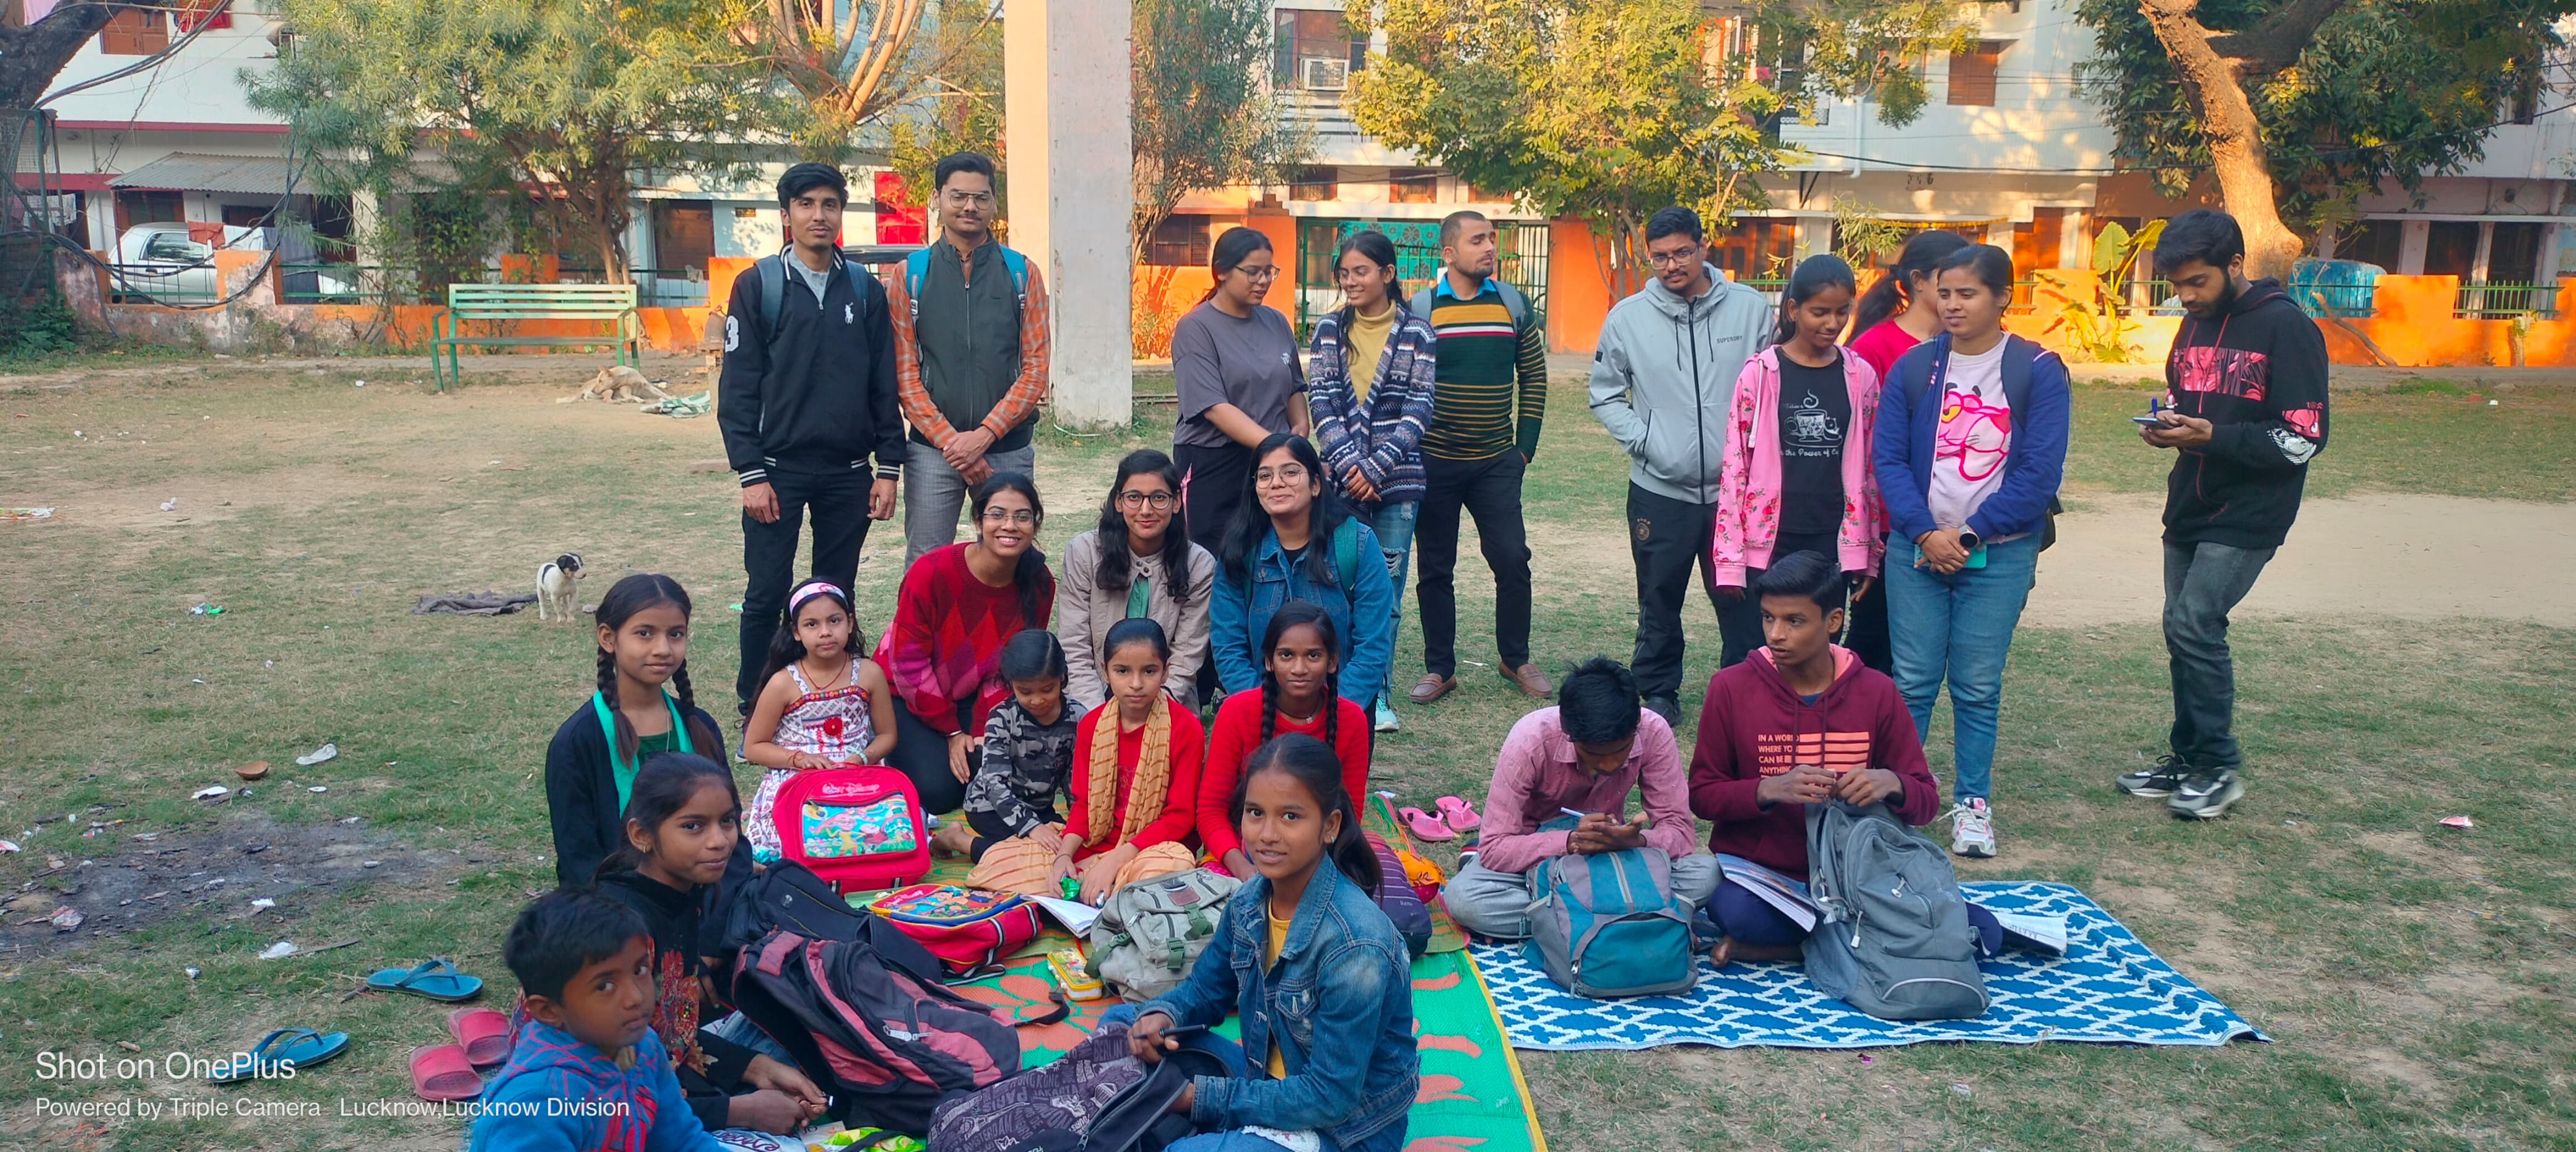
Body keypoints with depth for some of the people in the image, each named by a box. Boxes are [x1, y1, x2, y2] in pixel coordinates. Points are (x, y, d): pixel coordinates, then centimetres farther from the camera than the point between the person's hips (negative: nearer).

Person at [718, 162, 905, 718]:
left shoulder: (866, 290, 8)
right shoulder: (758, 287, 0)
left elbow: (885, 385, 9)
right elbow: (737, 388, -2)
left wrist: (888, 467, 3)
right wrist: (751, 473, -9)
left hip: (848, 473, 2)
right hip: (779, 469, -2)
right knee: (767, 594, 0)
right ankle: (753, 705, 14)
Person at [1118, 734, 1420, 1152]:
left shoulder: (1354, 945, -28)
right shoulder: (1249, 903, -6)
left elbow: (1331, 1095, -25)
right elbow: (1205, 990, 12)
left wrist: (1204, 1096, -20)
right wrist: (1162, 1016, -12)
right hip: (1270, 1082, 8)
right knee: (1121, 1024, 6)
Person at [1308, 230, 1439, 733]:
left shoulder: (1416, 333, 2)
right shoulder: (1331, 328, 6)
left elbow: (1418, 410, -3)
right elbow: (1322, 400, 0)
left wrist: (1376, 468, -12)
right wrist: (1349, 464, -12)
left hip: (1397, 479, -1)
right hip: (1341, 477, 1)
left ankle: (1376, 693, 13)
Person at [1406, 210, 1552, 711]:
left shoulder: (1513, 303, 3)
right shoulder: (1420, 307, -4)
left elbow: (1533, 375, 9)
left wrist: (1526, 444, 5)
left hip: (1497, 463, 2)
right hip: (1434, 462, -1)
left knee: (1513, 560, -1)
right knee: (1436, 569, 6)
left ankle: (1515, 659, 18)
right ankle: (1440, 668, 17)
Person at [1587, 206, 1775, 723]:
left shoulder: (1750, 308, -1)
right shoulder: (1628, 317, 0)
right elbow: (1605, 394, 8)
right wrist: (1640, 440, -5)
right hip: (1659, 490, 1)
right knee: (1659, 603, 10)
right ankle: (1658, 694, 24)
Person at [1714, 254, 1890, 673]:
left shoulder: (1860, 378, 6)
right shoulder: (1760, 373, -3)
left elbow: (1867, 471, 11)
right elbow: (1735, 465, -3)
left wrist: (1865, 553, 10)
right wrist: (1730, 557, -6)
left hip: (1831, 544, 2)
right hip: (1766, 543, -2)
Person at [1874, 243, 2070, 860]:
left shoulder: (2038, 370, -2)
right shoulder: (1913, 367, 4)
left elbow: (2040, 471, -7)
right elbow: (1889, 459, 1)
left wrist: (1970, 535, -12)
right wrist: (1924, 533, -12)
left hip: (1998, 554, -1)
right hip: (1917, 548, 2)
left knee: (1979, 687, 4)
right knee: (1912, 682, 3)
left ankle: (1974, 805, 15)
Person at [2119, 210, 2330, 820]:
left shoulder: (2286, 328, -13)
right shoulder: (2196, 324, 9)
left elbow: (2303, 438, -17)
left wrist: (2210, 436, -24)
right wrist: (2165, 423, 0)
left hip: (2247, 517, -8)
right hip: (2190, 509, 8)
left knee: (2194, 625, -15)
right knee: (2186, 632, 10)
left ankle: (2220, 766, -1)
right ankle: (2189, 758, 21)